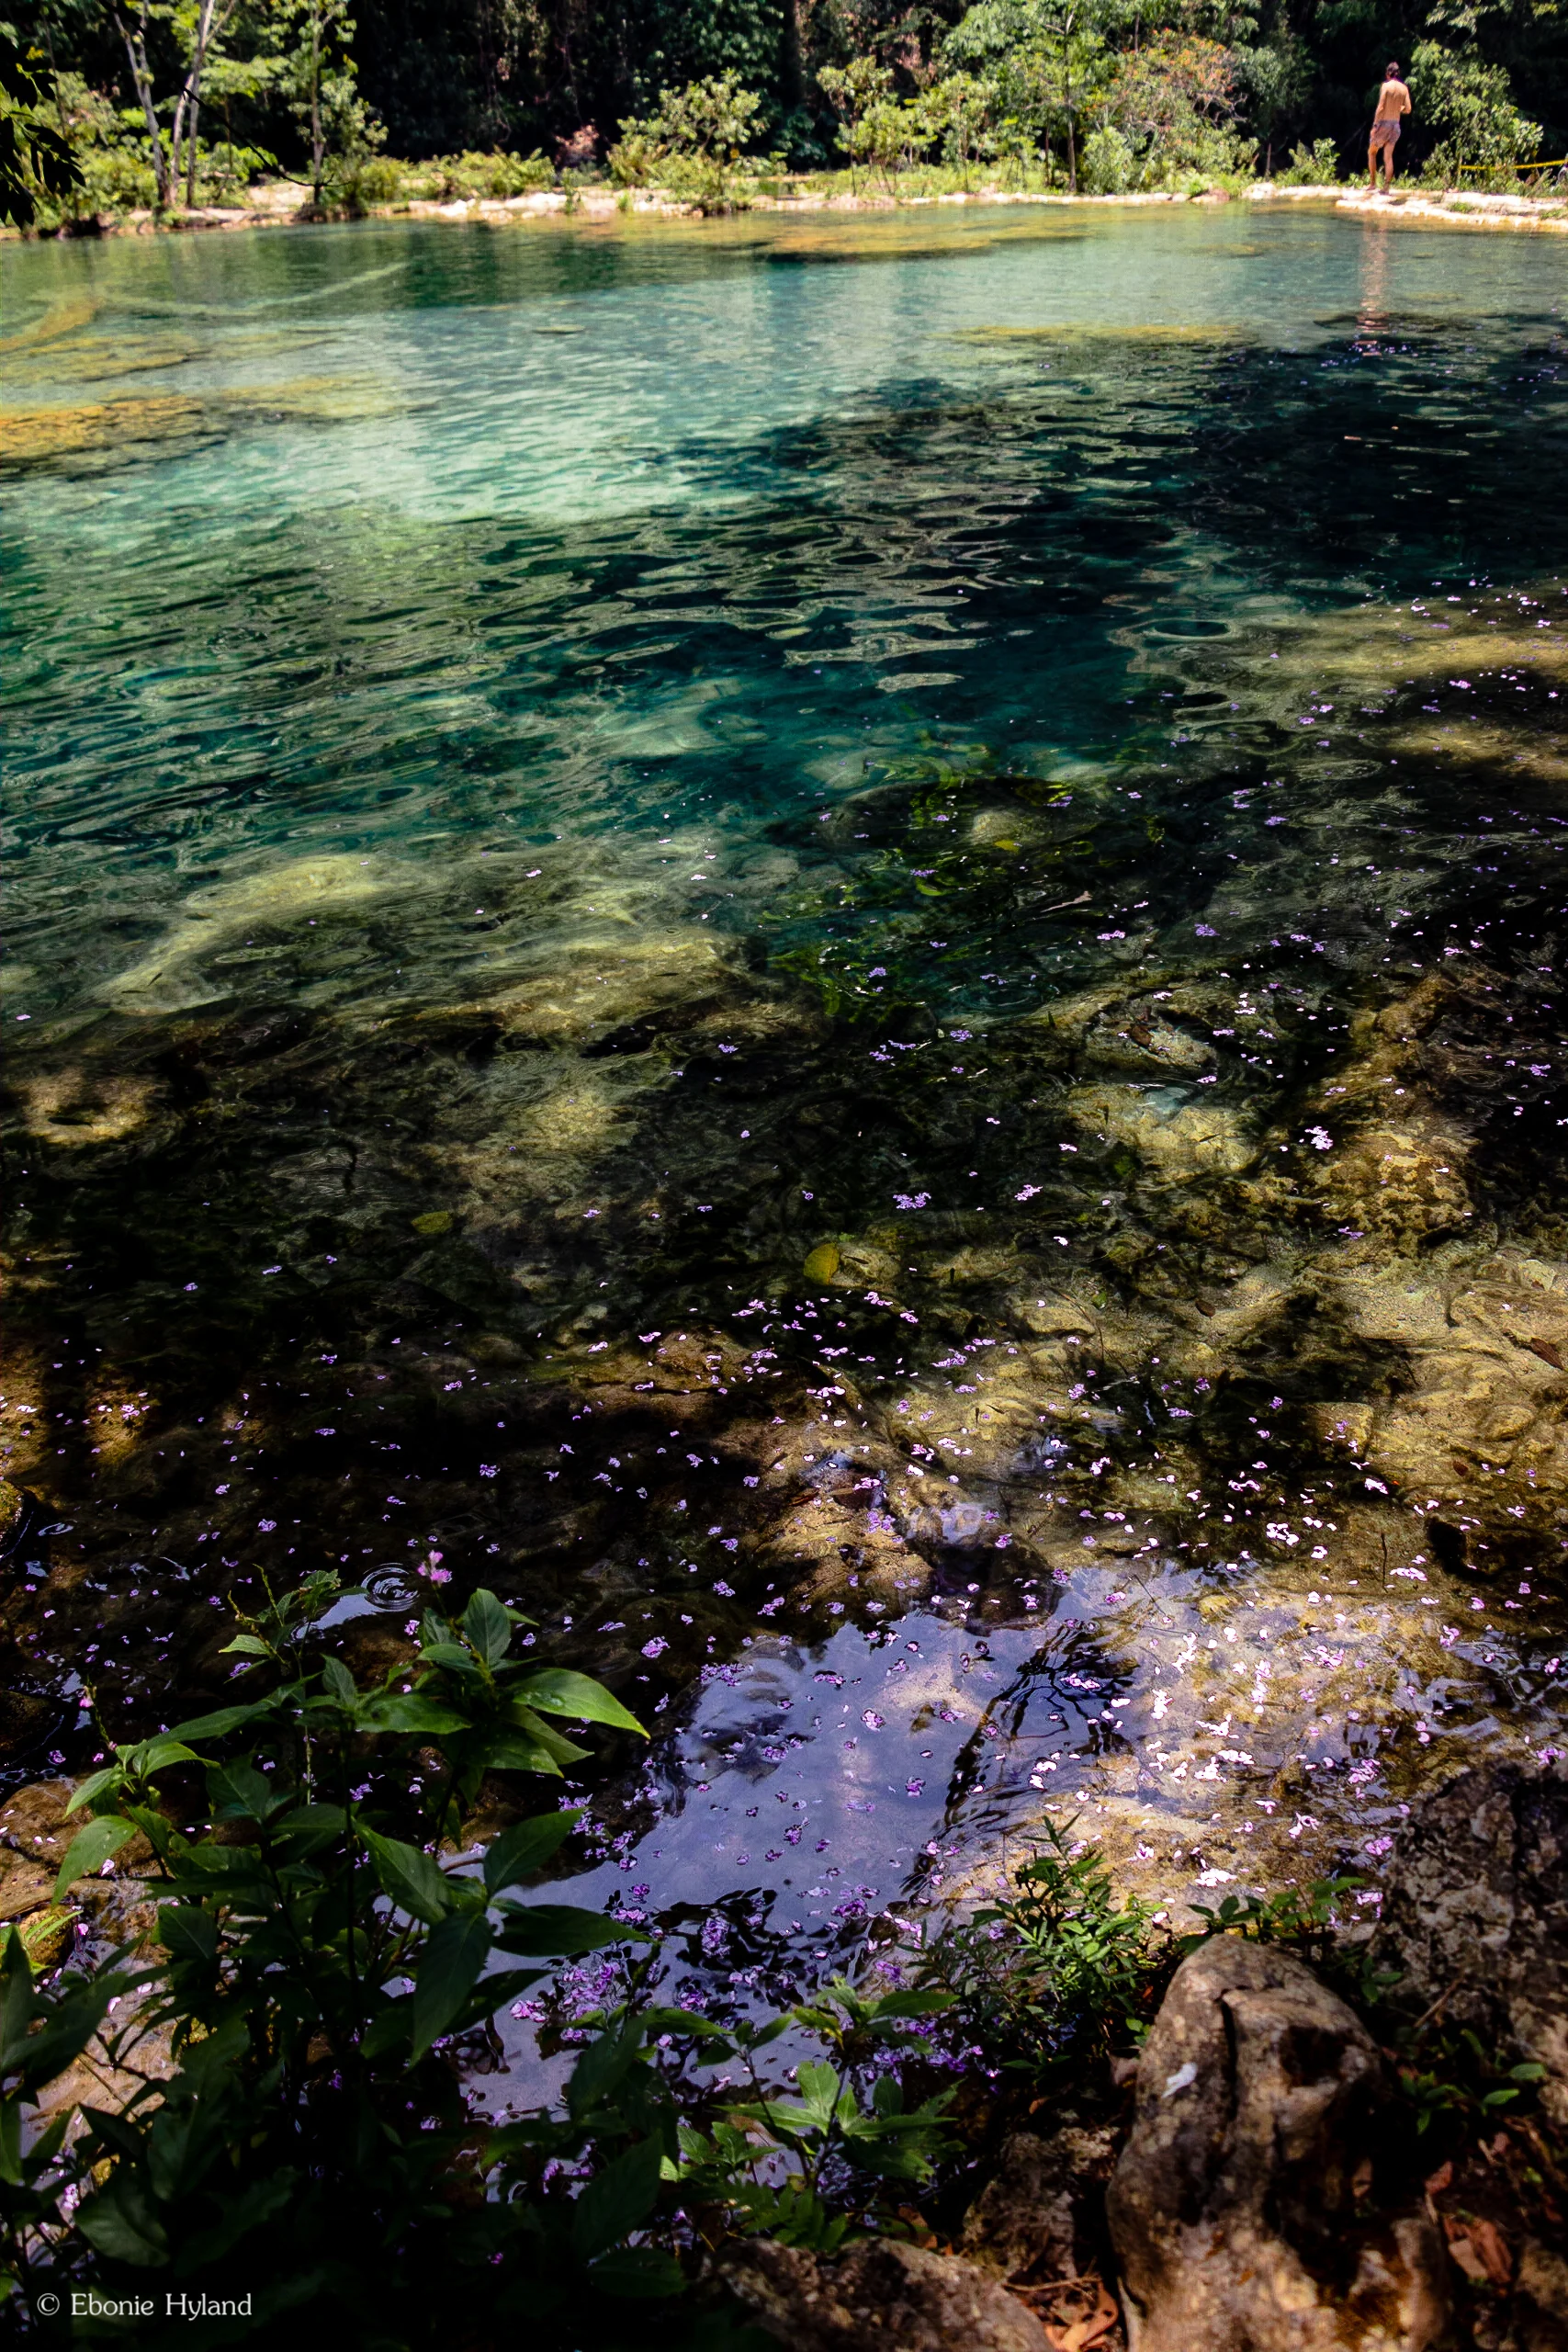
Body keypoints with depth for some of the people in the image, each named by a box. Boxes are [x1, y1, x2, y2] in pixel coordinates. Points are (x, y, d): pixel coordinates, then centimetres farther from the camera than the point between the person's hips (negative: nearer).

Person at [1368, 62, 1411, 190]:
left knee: (1372, 153, 12)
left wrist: (1375, 125, -11)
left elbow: (1380, 107, -16)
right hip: (1396, 124, 5)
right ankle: (1387, 186, -1)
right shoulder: (1404, 88, 5)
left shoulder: (1386, 85, -9)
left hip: (1384, 123, -4)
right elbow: (1408, 109, 5)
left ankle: (1372, 183, 6)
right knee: (1388, 157, 6)